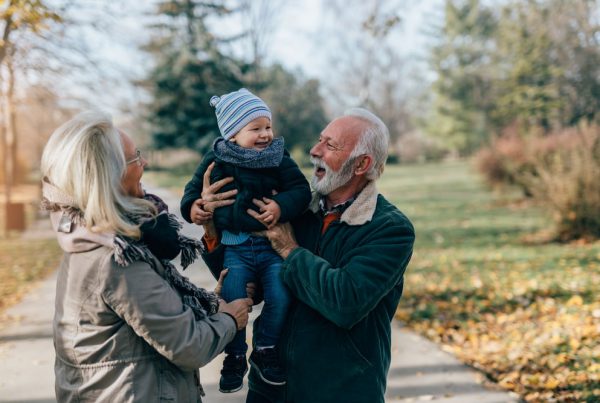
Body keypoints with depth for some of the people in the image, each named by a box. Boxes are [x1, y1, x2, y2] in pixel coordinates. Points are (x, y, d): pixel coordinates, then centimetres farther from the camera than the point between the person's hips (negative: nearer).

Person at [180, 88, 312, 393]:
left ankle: (264, 350, 13)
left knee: (280, 297, -12)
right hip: (234, 247, 0)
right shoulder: (216, 161, 2)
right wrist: (192, 207, -11)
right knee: (232, 301, -8)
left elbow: (301, 189, -2)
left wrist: (282, 205, -20)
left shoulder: (279, 158, 3)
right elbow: (193, 191, 11)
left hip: (272, 244, 1)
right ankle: (235, 357, 17)